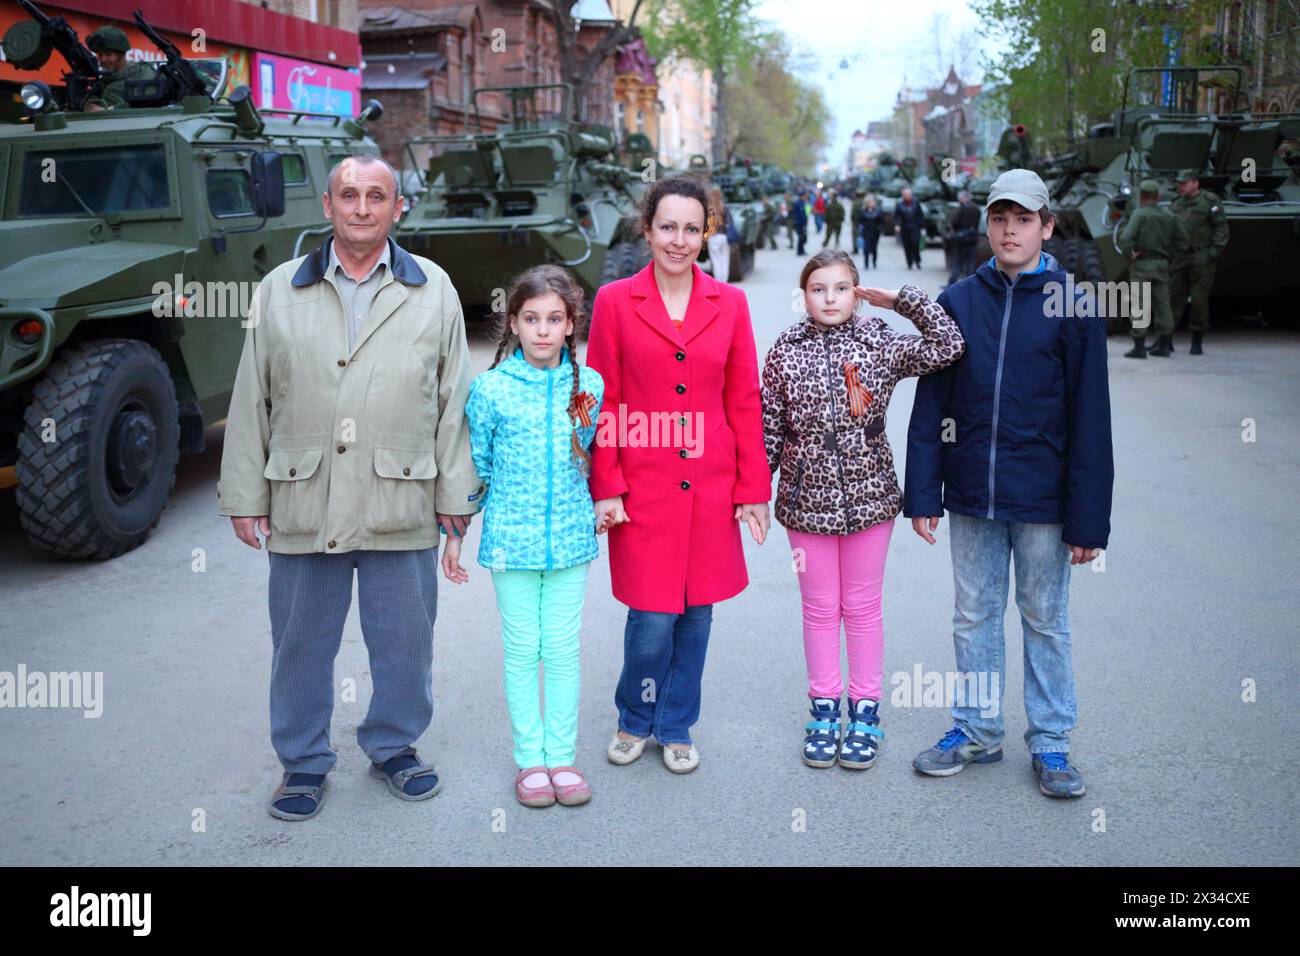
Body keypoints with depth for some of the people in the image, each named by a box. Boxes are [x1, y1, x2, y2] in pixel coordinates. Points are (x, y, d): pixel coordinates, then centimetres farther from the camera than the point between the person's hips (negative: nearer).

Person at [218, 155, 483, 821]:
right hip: (302, 504, 1)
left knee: (404, 640, 11)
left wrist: (456, 492, 2)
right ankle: (303, 760, 29)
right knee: (301, 641, 11)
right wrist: (244, 495, 4)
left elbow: (454, 399, 5)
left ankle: (394, 746, 32)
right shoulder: (280, 289, 7)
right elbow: (251, 400, 7)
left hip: (401, 507, 0)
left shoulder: (433, 290, 6)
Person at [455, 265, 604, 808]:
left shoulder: (589, 386, 0)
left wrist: (600, 507, 15)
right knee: (522, 651, 8)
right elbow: (474, 465, 2)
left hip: (570, 538, 1)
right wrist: (453, 534, 5)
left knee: (563, 651, 8)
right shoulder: (490, 388, -6)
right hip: (511, 539, -1)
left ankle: (562, 756, 21)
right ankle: (530, 758, 21)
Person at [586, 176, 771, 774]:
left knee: (697, 612, 10)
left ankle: (676, 729, 30)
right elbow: (603, 403, 0)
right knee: (652, 617, 0)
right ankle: (634, 721, 28)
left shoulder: (730, 303, 4)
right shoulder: (614, 300, -1)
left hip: (710, 486, 2)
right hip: (643, 485, -2)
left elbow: (744, 402, 6)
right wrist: (605, 489, -6)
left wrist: (753, 488, 3)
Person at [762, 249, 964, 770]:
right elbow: (770, 428, 2)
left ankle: (865, 712, 23)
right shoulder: (785, 353, -1)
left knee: (862, 607, 10)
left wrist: (904, 297, -9)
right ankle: (824, 710, 25)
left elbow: (949, 345, -12)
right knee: (819, 608, 11)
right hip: (808, 498, 1)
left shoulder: (882, 344, -2)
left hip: (869, 495, 0)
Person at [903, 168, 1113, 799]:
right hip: (970, 493, 3)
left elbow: (1089, 418, -5)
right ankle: (977, 730, 28)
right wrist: (922, 494, 0)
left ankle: (1050, 742, 25)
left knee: (1046, 621, 10)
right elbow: (930, 403, 4)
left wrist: (1087, 518, -8)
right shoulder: (957, 302, 3)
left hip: (1042, 499, -2)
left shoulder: (1074, 306, -4)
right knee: (974, 616, 13)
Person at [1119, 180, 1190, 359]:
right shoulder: (1169, 217, 7)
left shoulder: (1139, 214, -10)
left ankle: (1139, 346, -4)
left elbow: (1126, 238, -23)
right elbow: (1182, 241, 10)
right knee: (1162, 304, 11)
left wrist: (1130, 254, -9)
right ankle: (1165, 344, 14)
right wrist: (1171, 257, 15)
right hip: (1162, 264, 5)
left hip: (1141, 264, -5)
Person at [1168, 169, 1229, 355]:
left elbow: (1221, 228, -3)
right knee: (1173, 297, 1)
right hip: (1179, 258, 5)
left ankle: (1197, 341, 8)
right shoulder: (1176, 205, 15)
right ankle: (1166, 340, 4)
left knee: (1199, 299, -1)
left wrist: (1214, 252, -11)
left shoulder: (1210, 201, -2)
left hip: (1201, 258, -5)